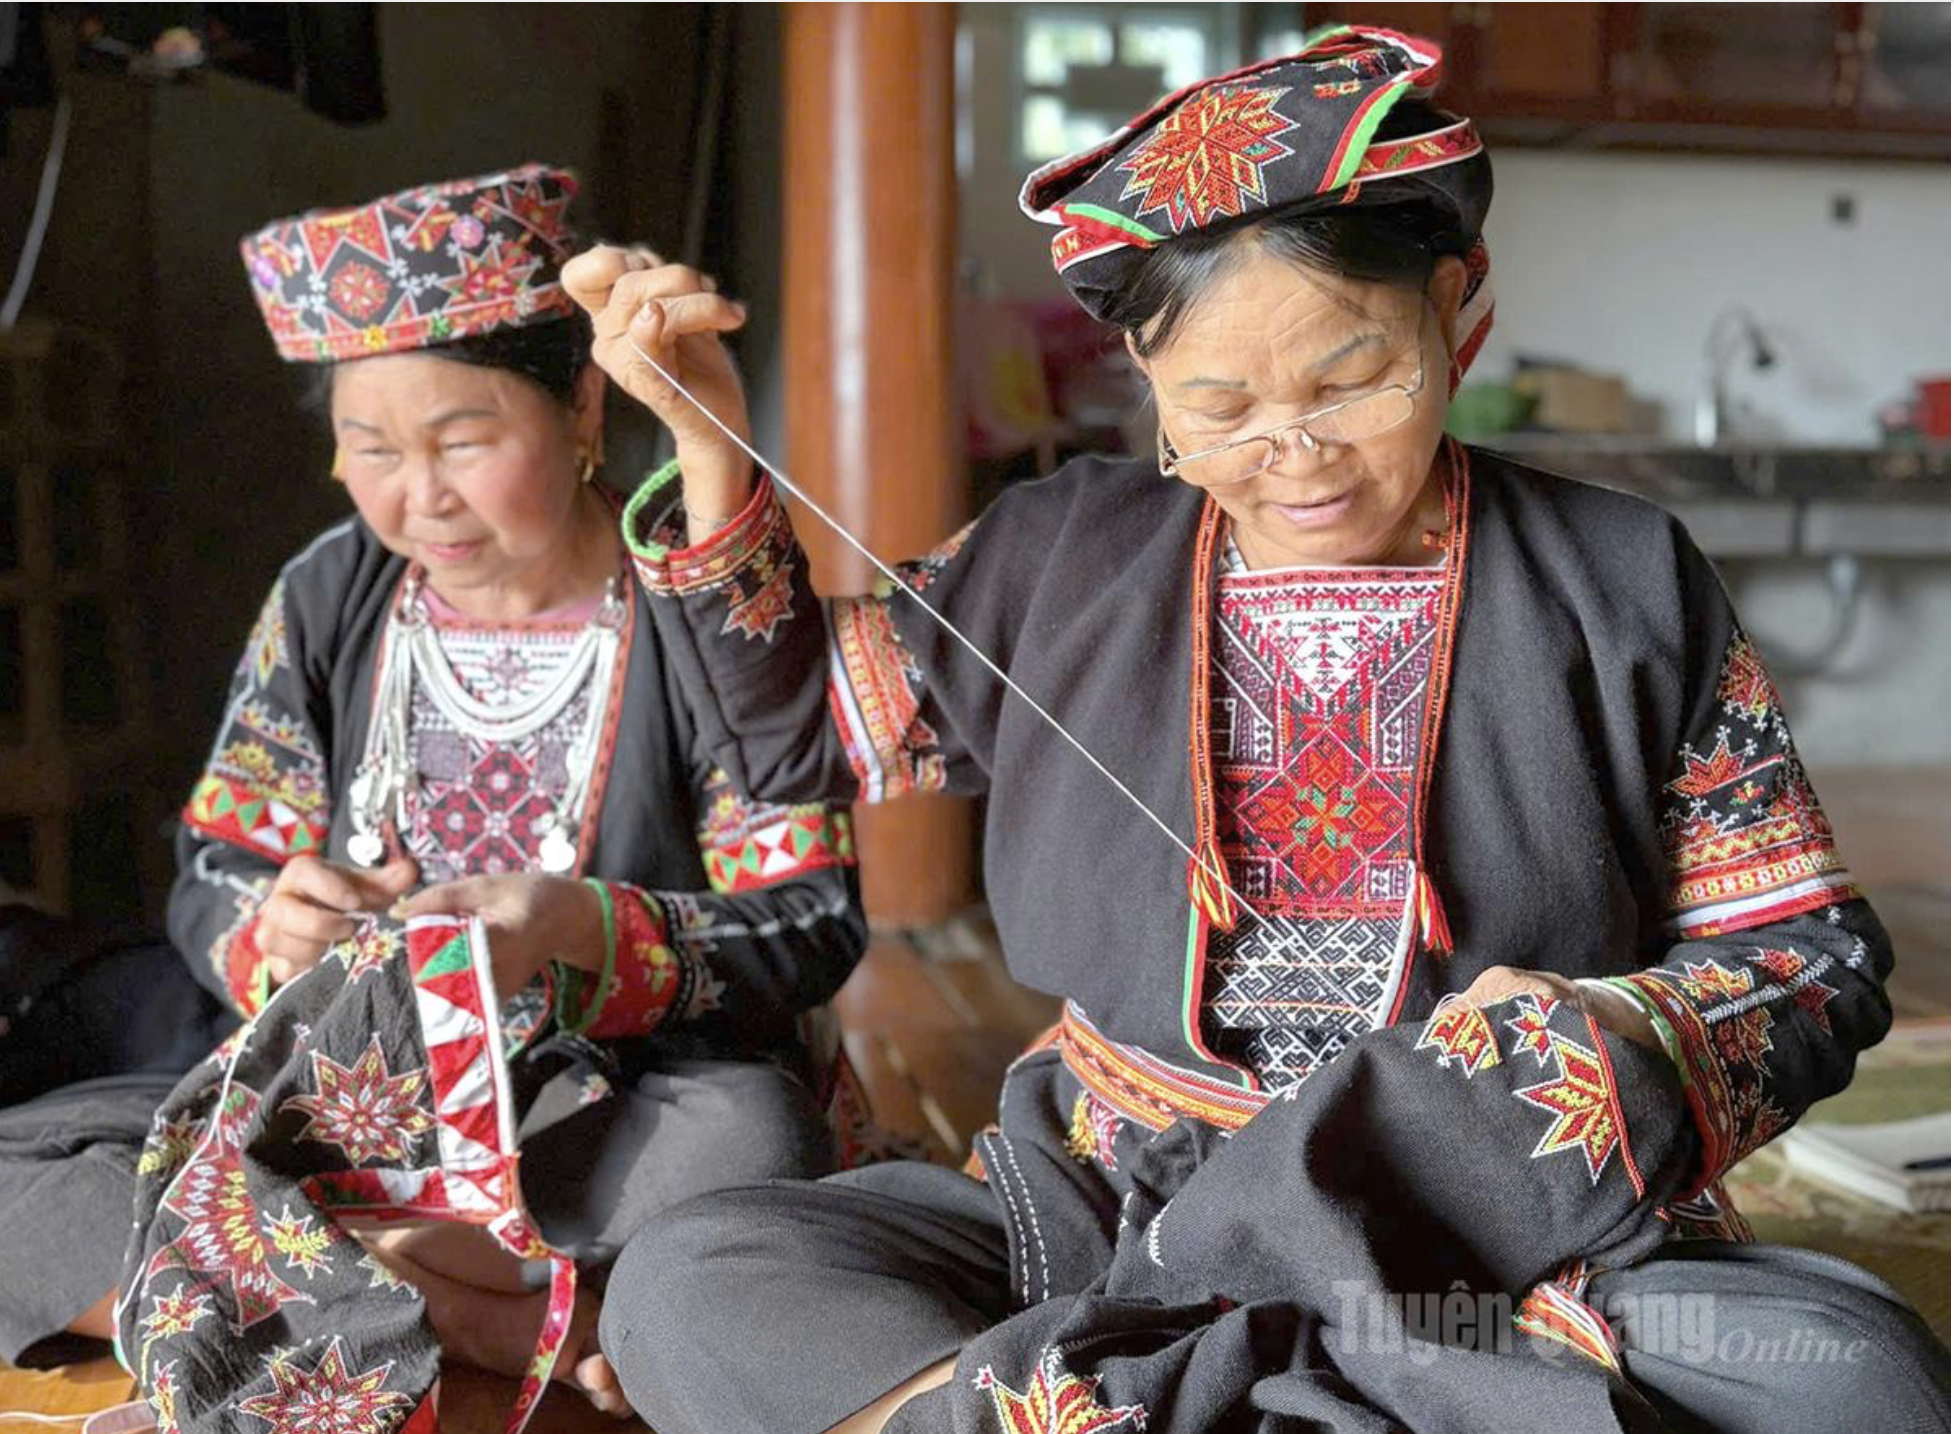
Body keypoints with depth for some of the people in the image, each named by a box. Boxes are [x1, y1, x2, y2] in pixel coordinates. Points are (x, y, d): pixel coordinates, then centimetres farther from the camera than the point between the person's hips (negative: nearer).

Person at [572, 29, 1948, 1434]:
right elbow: (794, 725, 17)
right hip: (1107, 1208, 1)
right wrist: (710, 444, 5)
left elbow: (1822, 960, 6)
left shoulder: (1622, 586, 1)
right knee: (685, 1282, -20)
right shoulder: (1064, 560, 6)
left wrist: (1620, 1039, -16)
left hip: (1506, 1239, 0)